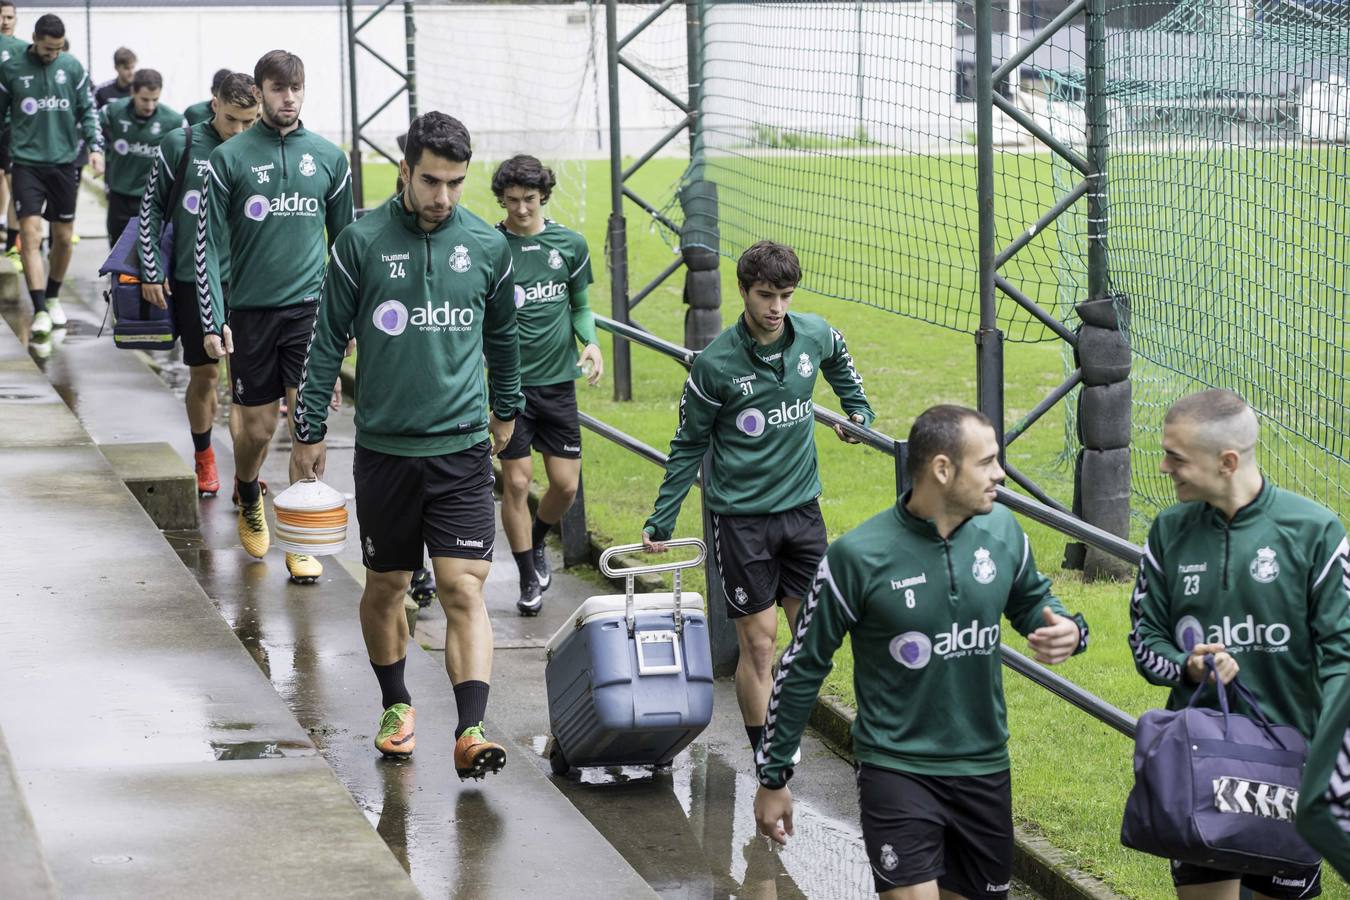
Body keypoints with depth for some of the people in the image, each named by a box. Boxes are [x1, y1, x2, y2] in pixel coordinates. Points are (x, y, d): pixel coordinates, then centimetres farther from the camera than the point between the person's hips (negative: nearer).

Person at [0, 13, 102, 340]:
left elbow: (87, 110, 9)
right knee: (31, 235, -12)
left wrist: (95, 146, -4)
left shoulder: (72, 67, 2)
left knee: (63, 237, 9)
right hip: (27, 162, -2)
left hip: (64, 162, 2)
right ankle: (40, 311, -15)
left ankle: (53, 297, 30)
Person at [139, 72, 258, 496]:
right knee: (203, 374, 7)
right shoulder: (180, 145, -2)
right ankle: (204, 459, 26)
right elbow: (152, 207, 5)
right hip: (192, 281, 0)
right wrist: (151, 271, 1)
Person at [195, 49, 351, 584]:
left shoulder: (329, 158, 5)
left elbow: (345, 241, 14)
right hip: (251, 312, -1)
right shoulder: (230, 158, -1)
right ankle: (248, 497, 39)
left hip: (310, 308, 1)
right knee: (257, 428, 7)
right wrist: (212, 321, -7)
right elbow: (210, 244, -1)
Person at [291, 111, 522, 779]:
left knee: (464, 591, -9)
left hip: (462, 448, 0)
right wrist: (309, 429, 4)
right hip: (384, 446, 0)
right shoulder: (362, 243, -4)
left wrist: (506, 410, 28)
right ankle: (396, 705, 33)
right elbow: (328, 340, 3)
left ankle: (471, 732, -15)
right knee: (386, 586, 12)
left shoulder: (487, 246, 2)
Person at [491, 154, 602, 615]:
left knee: (566, 484, 4)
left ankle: (536, 542, 35)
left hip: (558, 379, 3)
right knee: (517, 482, -2)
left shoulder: (570, 244, 4)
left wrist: (590, 341, -5)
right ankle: (529, 579, 13)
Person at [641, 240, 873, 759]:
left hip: (802, 507, 4)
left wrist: (859, 410, 18)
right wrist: (661, 521, -1)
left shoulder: (814, 335, -3)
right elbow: (689, 445, -2)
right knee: (759, 640, -3)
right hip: (740, 516, -4)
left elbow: (839, 360, 25)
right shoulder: (716, 364, -14)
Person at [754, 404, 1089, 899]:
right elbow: (803, 667, -5)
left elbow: (1031, 600, 17)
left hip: (984, 767, 5)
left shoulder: (1002, 531, -3)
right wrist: (772, 776, 0)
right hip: (897, 770, -5)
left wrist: (1068, 631, -8)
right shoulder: (858, 556, -15)